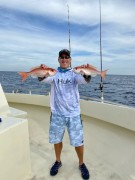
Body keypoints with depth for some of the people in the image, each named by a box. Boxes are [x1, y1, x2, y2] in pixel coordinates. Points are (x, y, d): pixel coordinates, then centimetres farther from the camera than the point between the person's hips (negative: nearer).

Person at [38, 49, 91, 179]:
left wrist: (86, 73, -43)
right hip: (57, 113, 2)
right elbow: (44, 79, -18)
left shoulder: (74, 73, -1)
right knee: (56, 139, 17)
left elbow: (84, 80, -20)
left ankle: (81, 164, 35)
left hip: (73, 113, -1)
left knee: (78, 141, 7)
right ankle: (58, 161, 43)